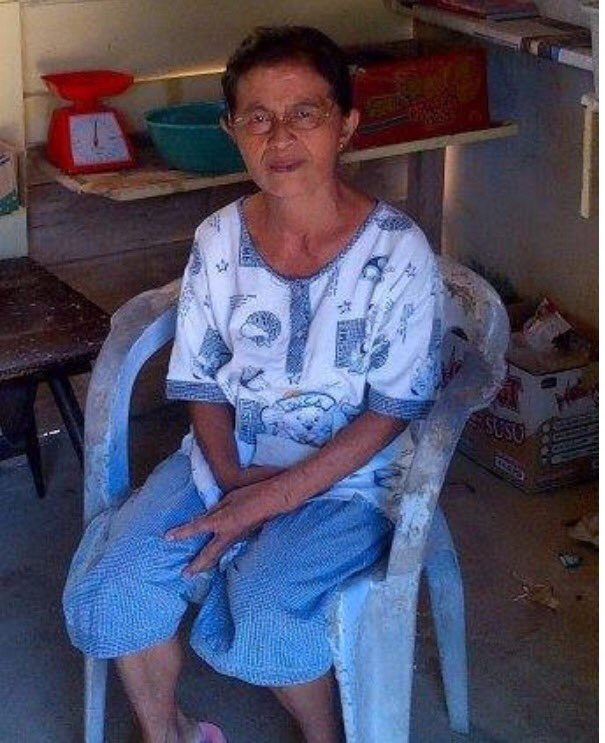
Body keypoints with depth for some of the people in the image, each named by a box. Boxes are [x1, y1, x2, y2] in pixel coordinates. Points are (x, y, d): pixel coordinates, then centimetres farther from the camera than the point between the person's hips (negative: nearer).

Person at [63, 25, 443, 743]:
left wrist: (276, 496, -19)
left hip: (344, 478, -4)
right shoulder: (218, 240, -2)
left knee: (264, 612, -29)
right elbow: (203, 385, 5)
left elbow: (391, 410, -13)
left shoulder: (396, 250, -14)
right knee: (106, 588, -16)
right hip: (226, 461, 4)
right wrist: (231, 480, -13)